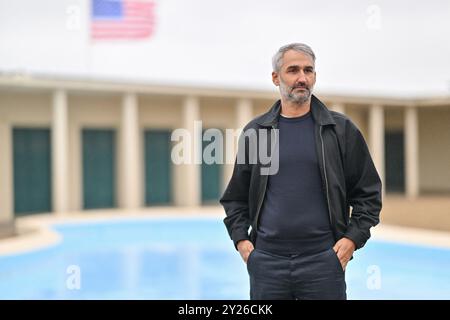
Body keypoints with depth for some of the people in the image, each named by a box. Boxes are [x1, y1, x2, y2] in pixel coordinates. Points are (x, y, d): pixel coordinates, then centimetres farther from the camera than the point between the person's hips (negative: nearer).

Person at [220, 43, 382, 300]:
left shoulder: (341, 130, 4)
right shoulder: (255, 131, 8)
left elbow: (368, 193, 7)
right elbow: (235, 196, 15)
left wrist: (353, 238, -4)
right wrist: (240, 239, 3)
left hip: (323, 258, -1)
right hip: (266, 260, 1)